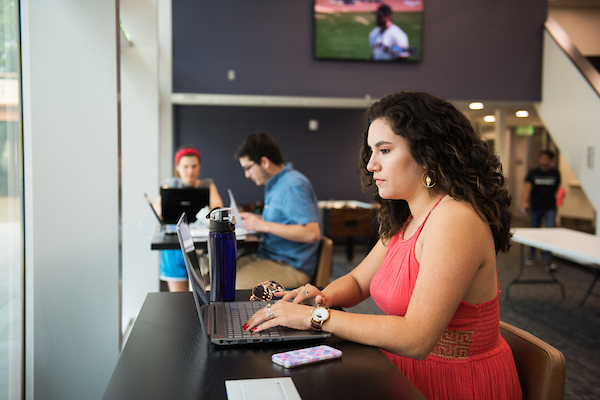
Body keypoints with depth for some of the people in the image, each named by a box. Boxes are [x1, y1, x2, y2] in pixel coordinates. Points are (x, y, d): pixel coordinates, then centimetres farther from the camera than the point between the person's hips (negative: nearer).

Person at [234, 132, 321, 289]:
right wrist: (257, 219, 13)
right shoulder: (275, 184, 14)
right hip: (268, 257, 10)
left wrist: (265, 226, -22)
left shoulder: (293, 186, -18)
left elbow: (312, 233, -27)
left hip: (290, 268, -10)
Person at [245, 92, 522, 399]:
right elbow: (358, 281, 14)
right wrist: (324, 297, -8)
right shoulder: (405, 220, 7)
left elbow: (416, 339, -29)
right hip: (406, 373, 7)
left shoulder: (454, 219, -23)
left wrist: (316, 317, -25)